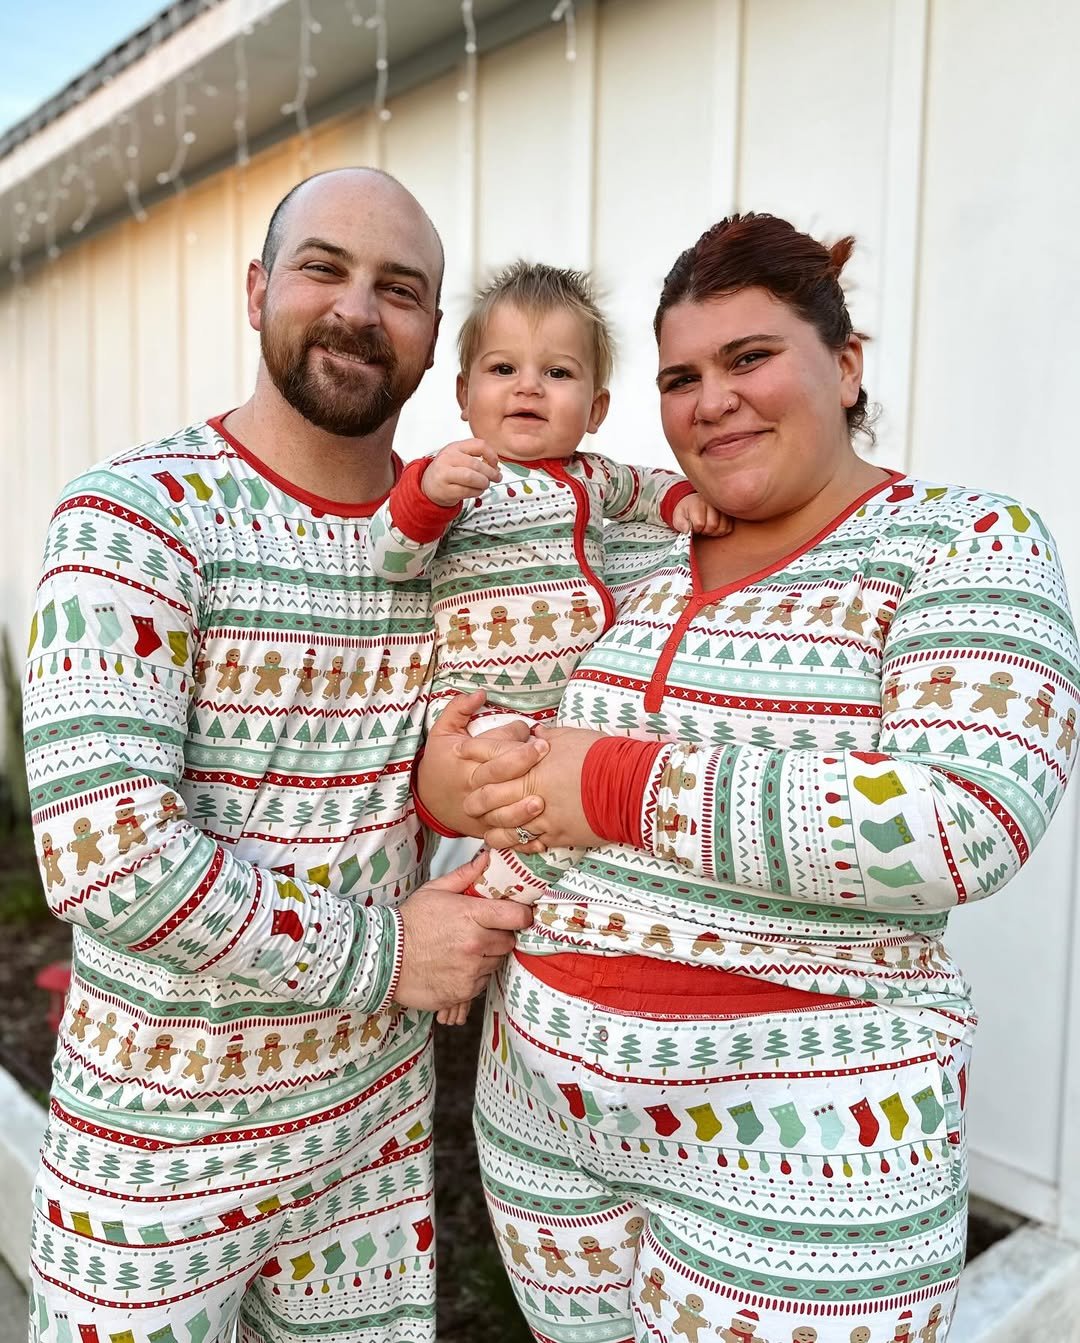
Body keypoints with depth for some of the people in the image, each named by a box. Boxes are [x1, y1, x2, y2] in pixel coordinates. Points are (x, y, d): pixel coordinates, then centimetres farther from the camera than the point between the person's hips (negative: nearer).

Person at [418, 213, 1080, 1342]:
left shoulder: (965, 545, -8)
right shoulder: (629, 552, 5)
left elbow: (969, 821, -23)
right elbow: (480, 702, 13)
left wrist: (622, 788, -23)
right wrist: (442, 775, -12)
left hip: (798, 1142, -5)